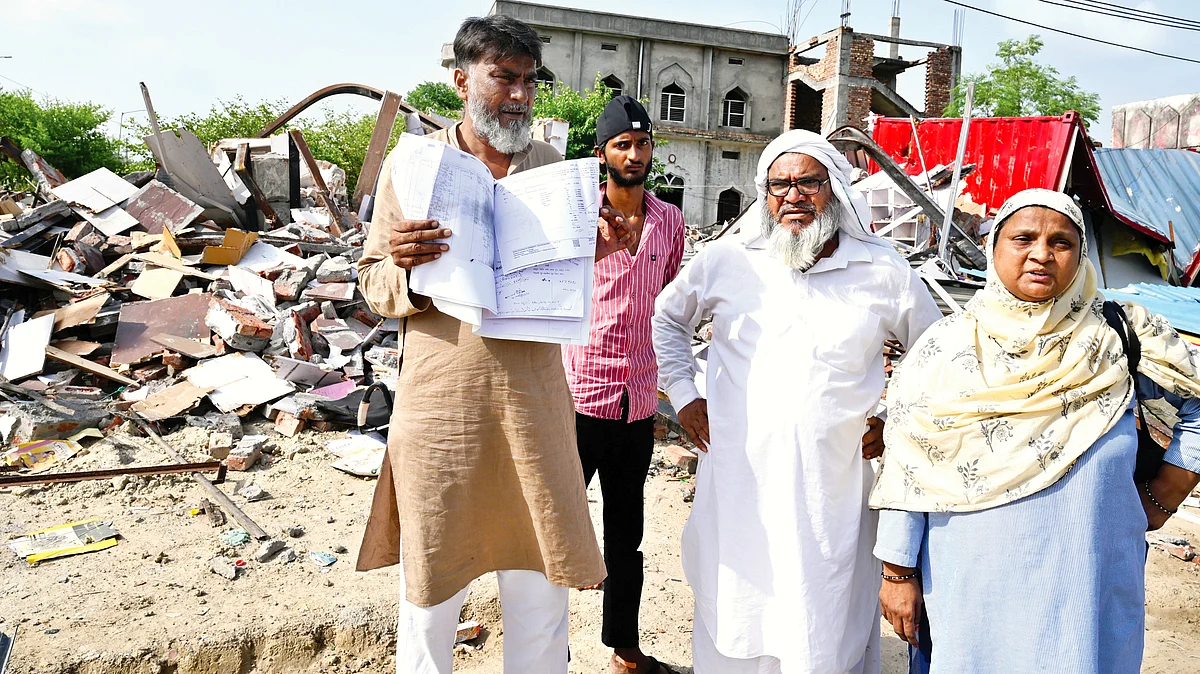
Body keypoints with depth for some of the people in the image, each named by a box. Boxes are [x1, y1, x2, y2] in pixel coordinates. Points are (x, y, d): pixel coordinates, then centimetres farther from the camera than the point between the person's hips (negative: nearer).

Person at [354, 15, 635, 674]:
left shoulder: (552, 166, 8)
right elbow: (374, 285, 4)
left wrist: (598, 249, -6)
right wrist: (406, 269, -18)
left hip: (534, 401, 2)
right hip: (440, 403, -2)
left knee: (541, 590, 13)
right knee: (429, 595, 11)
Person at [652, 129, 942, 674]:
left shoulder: (882, 271, 2)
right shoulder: (725, 260, 2)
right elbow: (667, 318, 17)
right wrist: (683, 395, 9)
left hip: (834, 490, 0)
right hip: (737, 484, 1)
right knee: (733, 623, 14)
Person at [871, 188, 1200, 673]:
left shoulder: (1118, 336, -2)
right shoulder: (944, 346, -4)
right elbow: (906, 468, -3)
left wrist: (1161, 500, 4)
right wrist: (897, 571, -3)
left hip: (1088, 591, 1)